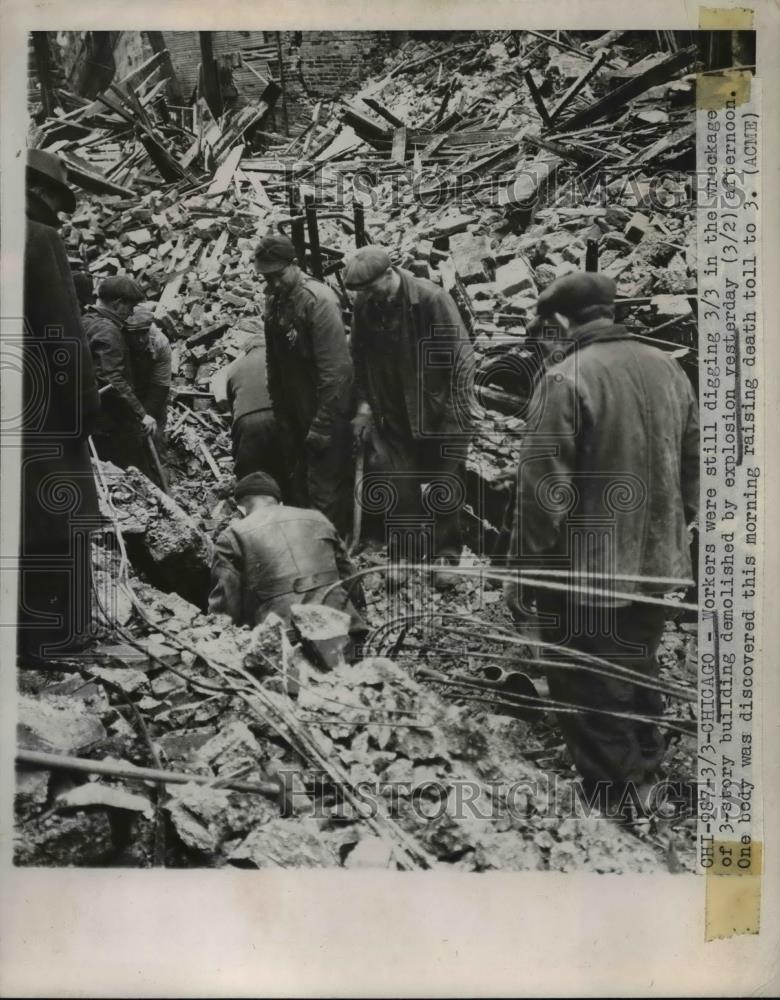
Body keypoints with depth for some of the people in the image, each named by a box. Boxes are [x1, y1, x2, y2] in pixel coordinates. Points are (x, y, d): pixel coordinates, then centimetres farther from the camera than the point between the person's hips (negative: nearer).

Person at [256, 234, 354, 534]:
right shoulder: (274, 301, 6)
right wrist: (283, 422, 13)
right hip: (298, 417, 7)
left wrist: (321, 427, -19)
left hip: (327, 416, -7)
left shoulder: (318, 300, -17)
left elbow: (335, 370, -20)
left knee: (323, 495, -3)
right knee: (300, 489, 15)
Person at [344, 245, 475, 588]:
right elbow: (360, 358, 8)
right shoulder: (365, 306, -4)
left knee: (444, 488, 5)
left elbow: (461, 357, -15)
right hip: (393, 415, 4)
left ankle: (444, 556, 18)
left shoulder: (432, 299, -18)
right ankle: (405, 555, 22)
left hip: (438, 413, -4)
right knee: (400, 489, 7)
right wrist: (364, 404, 0)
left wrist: (456, 413, -17)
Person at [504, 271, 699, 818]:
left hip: (587, 574, -8)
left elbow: (543, 490, -20)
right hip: (659, 565, 8)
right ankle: (644, 782, 41)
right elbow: (693, 469, 12)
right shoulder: (668, 367, 5)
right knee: (637, 676, 25)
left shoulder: (566, 378, -18)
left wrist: (523, 572, -11)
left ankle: (614, 798, 19)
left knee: (592, 697, 7)